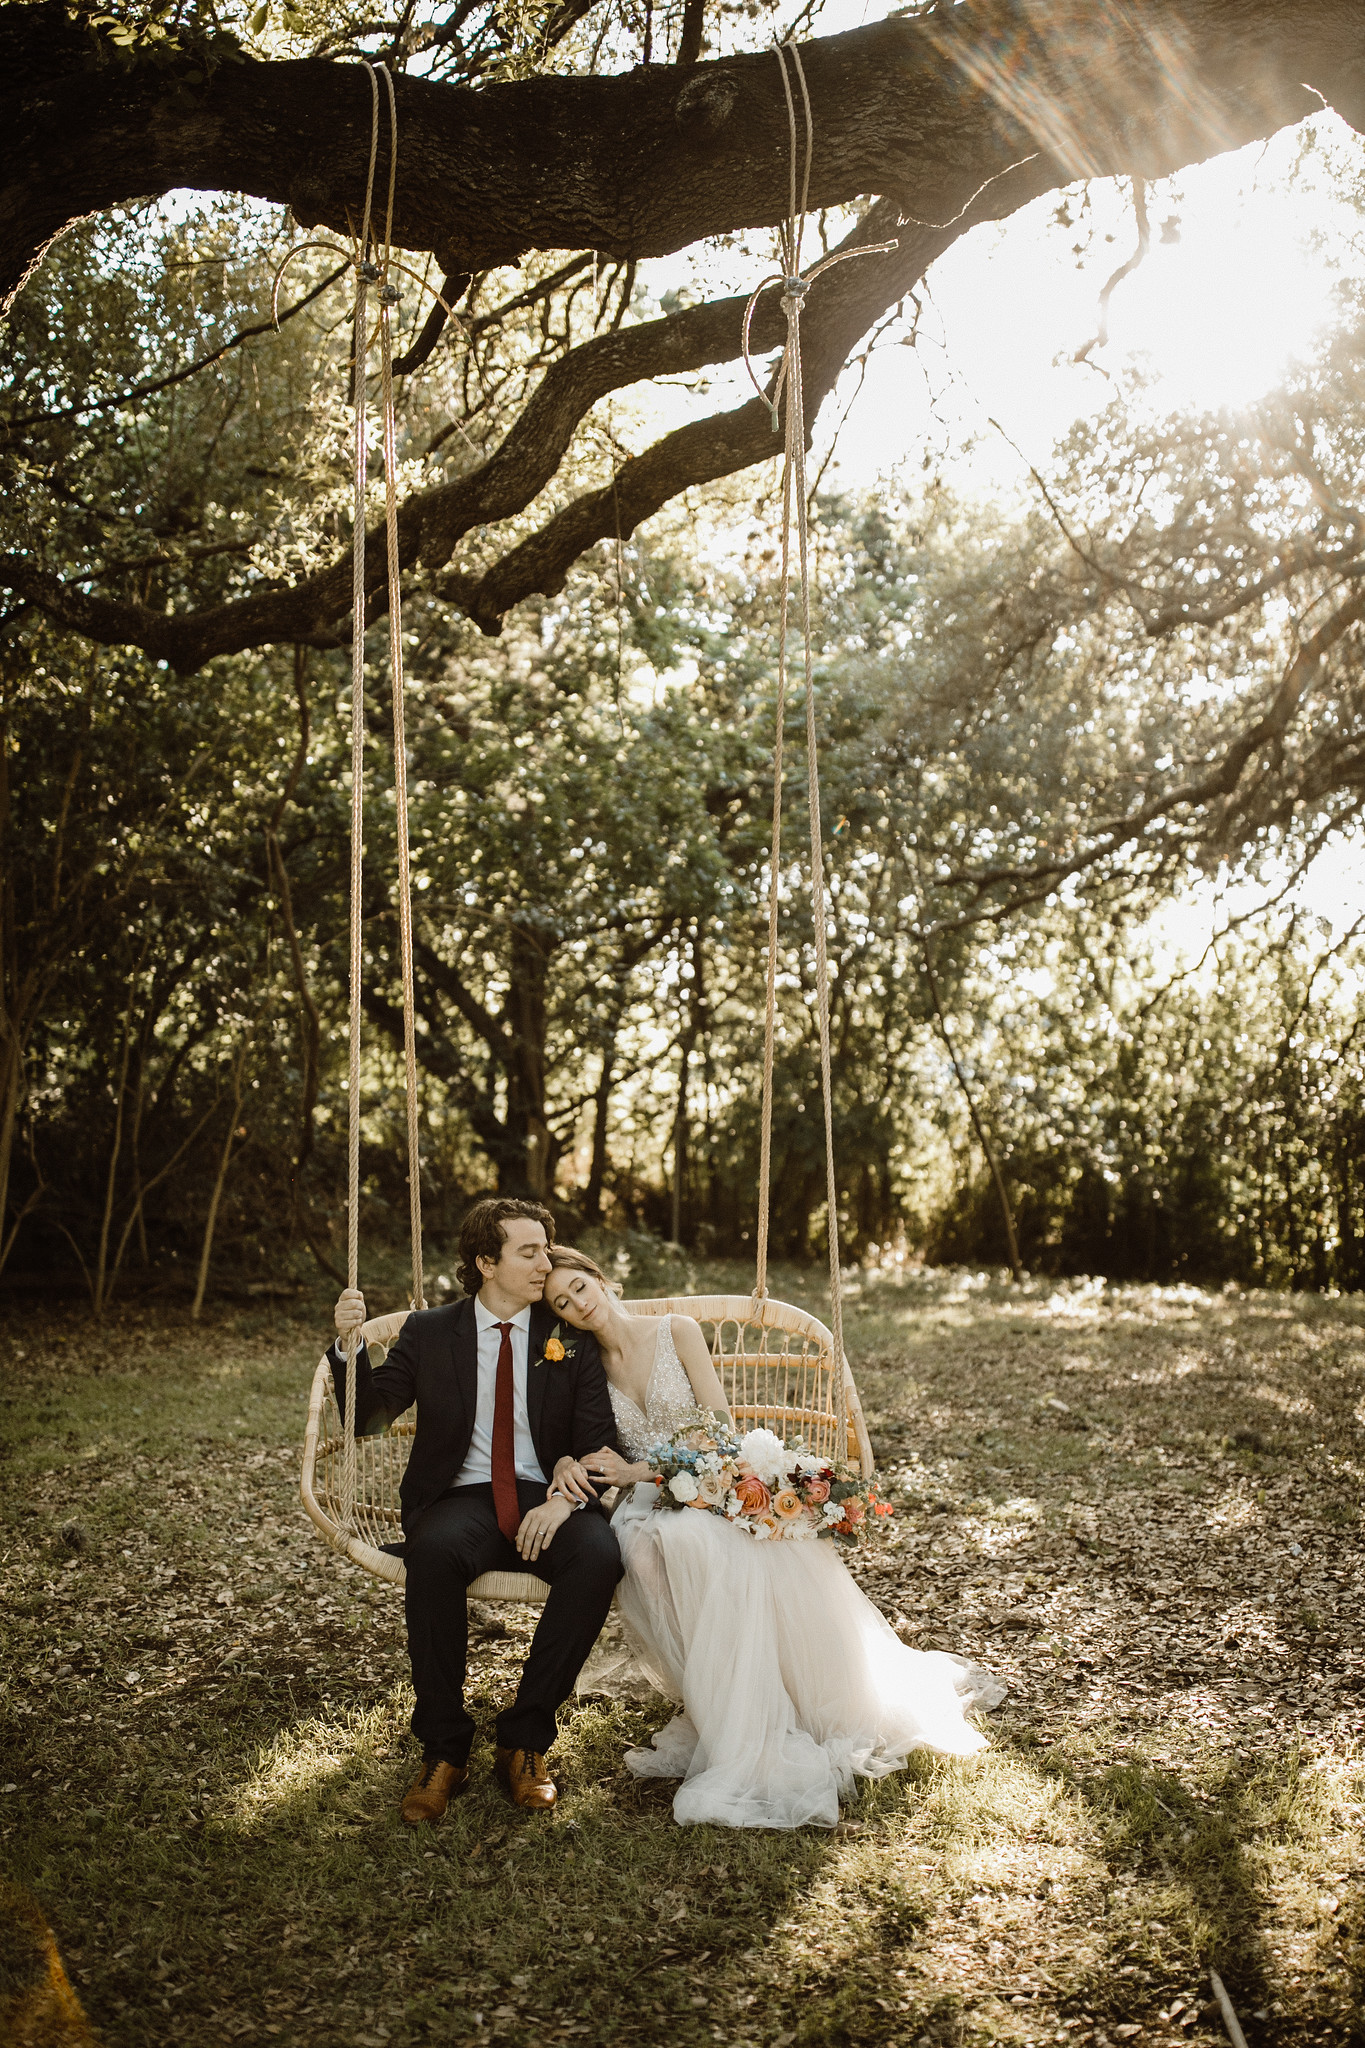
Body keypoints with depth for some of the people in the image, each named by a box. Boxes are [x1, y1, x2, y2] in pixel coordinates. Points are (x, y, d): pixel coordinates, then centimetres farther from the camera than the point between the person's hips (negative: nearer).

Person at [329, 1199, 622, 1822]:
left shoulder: (571, 1339, 10)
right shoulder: (428, 1333, 10)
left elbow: (599, 1441, 3)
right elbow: (367, 1418, 7)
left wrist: (567, 1496, -18)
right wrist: (348, 1344, -11)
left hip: (548, 1500, 1)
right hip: (461, 1498, 0)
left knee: (599, 1556, -32)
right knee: (434, 1553, -36)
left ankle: (525, 1738, -16)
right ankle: (444, 1747, -18)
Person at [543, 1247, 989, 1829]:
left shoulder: (677, 1332, 0)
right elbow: (582, 1442, 11)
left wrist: (638, 1471, -11)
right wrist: (569, 1466, -14)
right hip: (647, 1504, 2)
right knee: (649, 1555, -36)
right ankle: (711, 1711, -22)